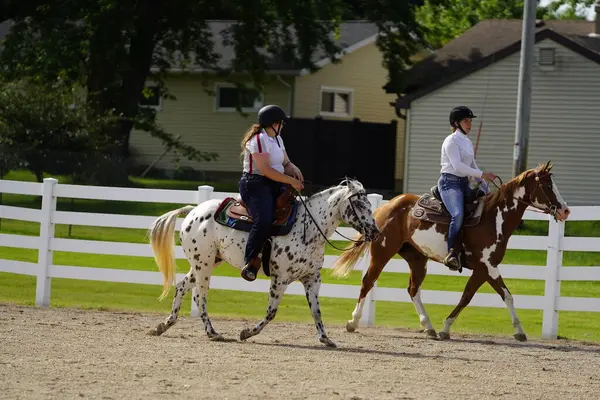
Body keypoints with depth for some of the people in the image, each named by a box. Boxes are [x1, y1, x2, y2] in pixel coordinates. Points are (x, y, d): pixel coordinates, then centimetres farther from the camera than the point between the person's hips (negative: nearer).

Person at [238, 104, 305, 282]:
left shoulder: (277, 139, 17)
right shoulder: (259, 139, -13)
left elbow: (286, 163, 22)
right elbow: (265, 169, -20)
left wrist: (295, 170, -2)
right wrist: (291, 181, -19)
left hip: (275, 186, 10)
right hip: (255, 185, -10)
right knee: (264, 220, -30)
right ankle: (250, 263, -27)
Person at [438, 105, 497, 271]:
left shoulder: (468, 143, 19)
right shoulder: (451, 141, -7)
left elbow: (473, 166, 22)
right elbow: (458, 166, -17)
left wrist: (484, 185, 10)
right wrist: (482, 174, -19)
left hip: (464, 183, 9)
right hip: (450, 182, -9)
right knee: (458, 214, -31)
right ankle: (452, 253, -29)